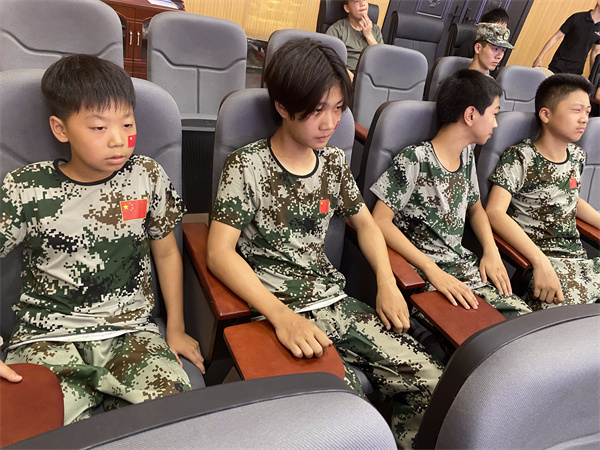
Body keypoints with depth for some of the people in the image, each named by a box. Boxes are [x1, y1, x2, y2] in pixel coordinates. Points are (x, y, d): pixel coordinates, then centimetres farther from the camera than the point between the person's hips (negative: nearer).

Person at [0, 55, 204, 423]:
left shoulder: (147, 177, -2)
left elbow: (166, 253, 9)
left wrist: (176, 330, 10)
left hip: (130, 329, 2)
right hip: (48, 335, -1)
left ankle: (97, 408, 7)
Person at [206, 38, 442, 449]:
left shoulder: (334, 161, 7)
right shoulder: (247, 167, -9)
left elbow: (364, 222, 19)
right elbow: (220, 252, -16)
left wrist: (387, 284, 3)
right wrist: (281, 315, -28)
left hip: (334, 300, 5)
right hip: (277, 309, -5)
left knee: (431, 382, -9)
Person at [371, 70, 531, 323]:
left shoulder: (467, 155, 11)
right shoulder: (415, 159, -13)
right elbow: (380, 221, -18)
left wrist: (491, 251, 5)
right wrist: (433, 270, -24)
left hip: (464, 267, 8)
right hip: (420, 274, -7)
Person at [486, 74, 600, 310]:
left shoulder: (577, 155, 12)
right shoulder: (520, 158, -11)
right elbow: (495, 213, -23)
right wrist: (541, 262, -30)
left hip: (578, 256, 7)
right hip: (537, 258, -7)